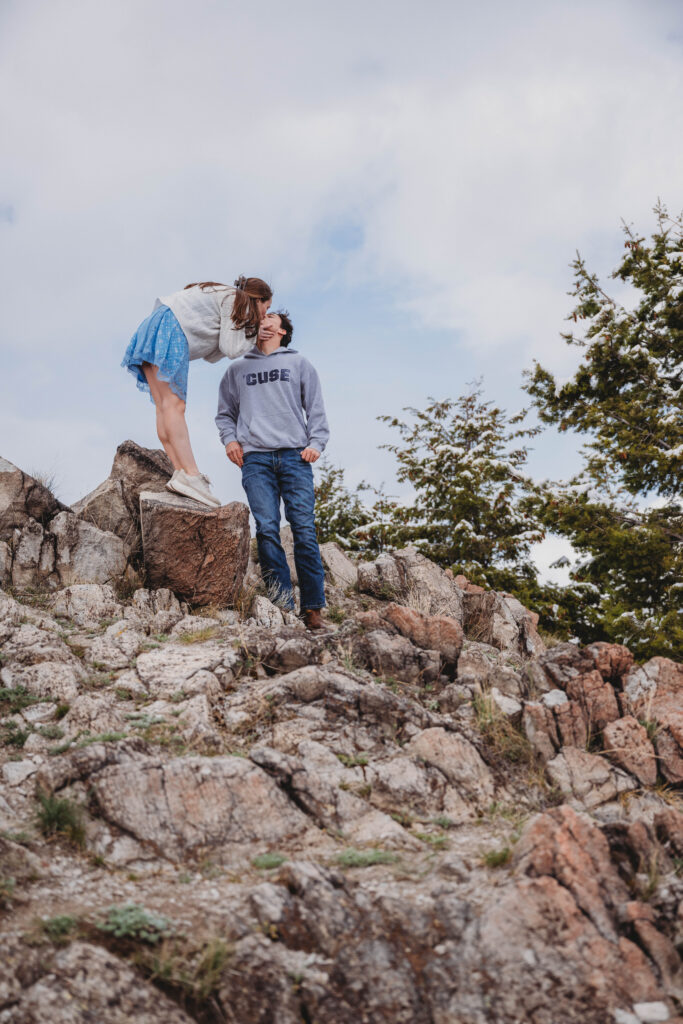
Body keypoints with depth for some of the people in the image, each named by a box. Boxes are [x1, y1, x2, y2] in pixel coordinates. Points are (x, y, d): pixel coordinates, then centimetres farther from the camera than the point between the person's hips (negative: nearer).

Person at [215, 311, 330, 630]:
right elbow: (225, 413, 25)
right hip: (255, 459, 1)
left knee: (304, 529, -11)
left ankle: (312, 608, -9)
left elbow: (315, 409, 15)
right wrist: (230, 439, 5)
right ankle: (282, 606, -13)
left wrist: (316, 443, 0)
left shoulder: (298, 364, 21)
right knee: (267, 530, -12)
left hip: (295, 456, -1)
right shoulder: (236, 369, 24)